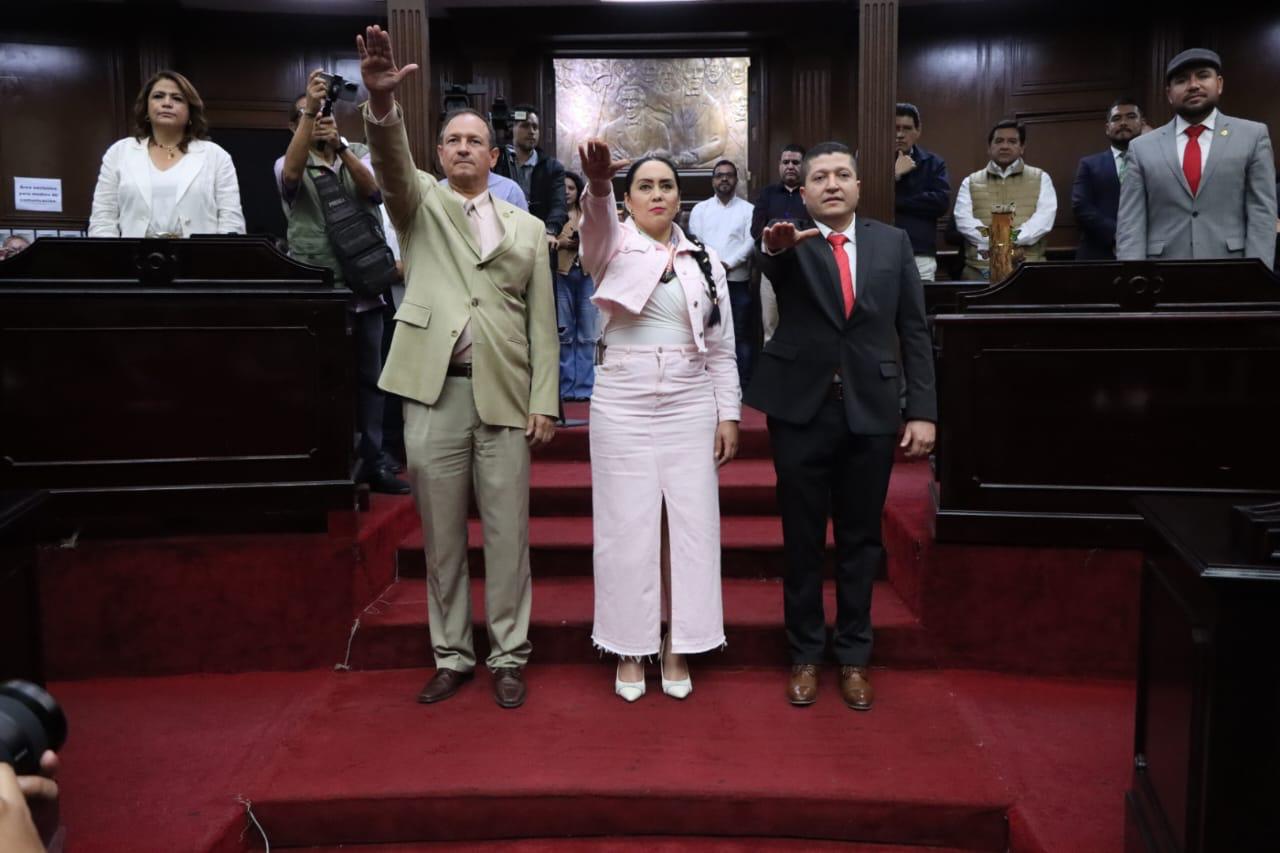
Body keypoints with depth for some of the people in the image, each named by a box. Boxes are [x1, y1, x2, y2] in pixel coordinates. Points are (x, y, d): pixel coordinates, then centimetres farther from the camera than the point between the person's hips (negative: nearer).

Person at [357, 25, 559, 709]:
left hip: (504, 396, 0)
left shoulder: (526, 228, 12)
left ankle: (508, 658, 17)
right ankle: (451, 656, 22)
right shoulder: (419, 205, 10)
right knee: (441, 536, 8)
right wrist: (381, 101, -33)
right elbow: (391, 161, -13)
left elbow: (542, 323, 8)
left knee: (507, 534, 4)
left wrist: (545, 401, 0)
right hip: (433, 394, 0)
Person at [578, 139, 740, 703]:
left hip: (690, 407, 2)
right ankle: (630, 647, 18)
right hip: (623, 406, -2)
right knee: (627, 527, 3)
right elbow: (596, 223, -26)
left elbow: (722, 348, 9)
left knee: (690, 524, 4)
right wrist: (597, 183, -47)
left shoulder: (705, 262, 8)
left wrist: (729, 414, 2)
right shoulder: (612, 249, 0)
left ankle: (677, 646, 19)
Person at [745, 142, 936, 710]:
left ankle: (854, 655, 27)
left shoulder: (892, 242, 5)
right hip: (801, 411, -1)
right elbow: (769, 262, -26)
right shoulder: (790, 244, -1)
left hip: (870, 412, 2)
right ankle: (805, 654, 25)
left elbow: (914, 331, 3)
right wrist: (774, 244, -50)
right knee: (802, 539, 9)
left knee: (861, 538, 12)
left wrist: (922, 410, -3)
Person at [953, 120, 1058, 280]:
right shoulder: (971, 182, 15)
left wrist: (1011, 241, -17)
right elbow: (964, 220, 0)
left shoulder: (1040, 178, 15)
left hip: (1028, 268, 0)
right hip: (981, 268, 0)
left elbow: (1044, 217, 0)